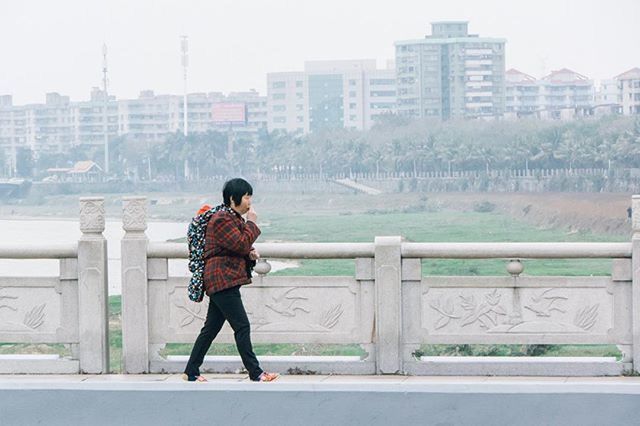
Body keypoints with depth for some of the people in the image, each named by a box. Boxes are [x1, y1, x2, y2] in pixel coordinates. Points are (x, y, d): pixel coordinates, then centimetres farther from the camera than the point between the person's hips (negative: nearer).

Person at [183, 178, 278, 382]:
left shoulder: (233, 218, 20)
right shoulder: (222, 220, -14)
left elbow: (240, 250, 26)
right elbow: (242, 244, -21)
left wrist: (250, 254, 5)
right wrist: (252, 224, -9)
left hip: (222, 282, 11)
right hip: (222, 280, -11)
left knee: (211, 328, 12)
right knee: (242, 326, -9)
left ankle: (191, 372, 16)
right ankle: (255, 373, -7)